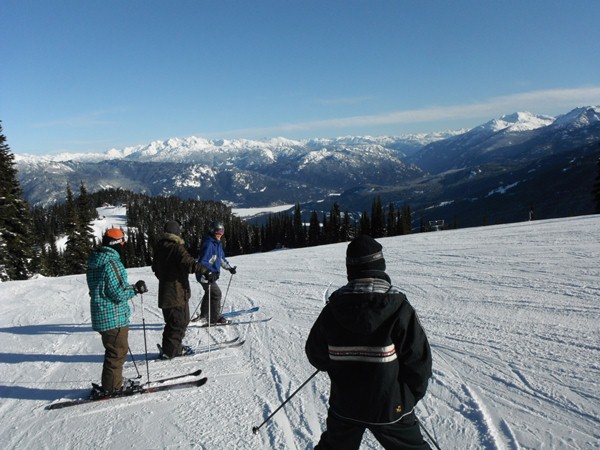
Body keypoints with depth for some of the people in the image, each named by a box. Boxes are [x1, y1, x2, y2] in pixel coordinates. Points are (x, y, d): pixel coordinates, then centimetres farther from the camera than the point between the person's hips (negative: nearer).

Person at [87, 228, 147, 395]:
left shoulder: (94, 263, 10)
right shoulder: (113, 264, -21)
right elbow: (119, 293, -22)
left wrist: (131, 287, 12)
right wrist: (135, 289, -6)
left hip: (102, 315, 10)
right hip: (115, 317, -10)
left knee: (116, 350, 21)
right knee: (117, 352, 3)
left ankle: (114, 383, 31)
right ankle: (111, 387, 12)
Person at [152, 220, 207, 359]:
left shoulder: (160, 247, 12)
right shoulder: (176, 247, -17)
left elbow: (155, 267, 25)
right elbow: (187, 262, -33)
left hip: (164, 290, 9)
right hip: (177, 293, -9)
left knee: (173, 320, 20)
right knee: (180, 321, 0)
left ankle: (174, 347, 27)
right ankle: (170, 351, 3)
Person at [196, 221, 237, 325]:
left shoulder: (218, 244, 10)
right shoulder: (208, 244, -22)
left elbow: (222, 258, 22)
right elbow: (202, 261, -29)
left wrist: (230, 268, 14)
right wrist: (209, 273, -38)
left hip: (213, 274, 11)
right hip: (206, 276, -11)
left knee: (209, 293, 23)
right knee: (216, 294, -12)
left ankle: (204, 314, 40)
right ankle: (215, 318, -5)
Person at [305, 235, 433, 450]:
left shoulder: (332, 310, -12)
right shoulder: (400, 310, -21)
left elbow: (316, 355, -1)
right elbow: (419, 360, -16)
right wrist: (412, 396, 4)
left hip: (344, 407, 3)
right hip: (390, 408, -2)